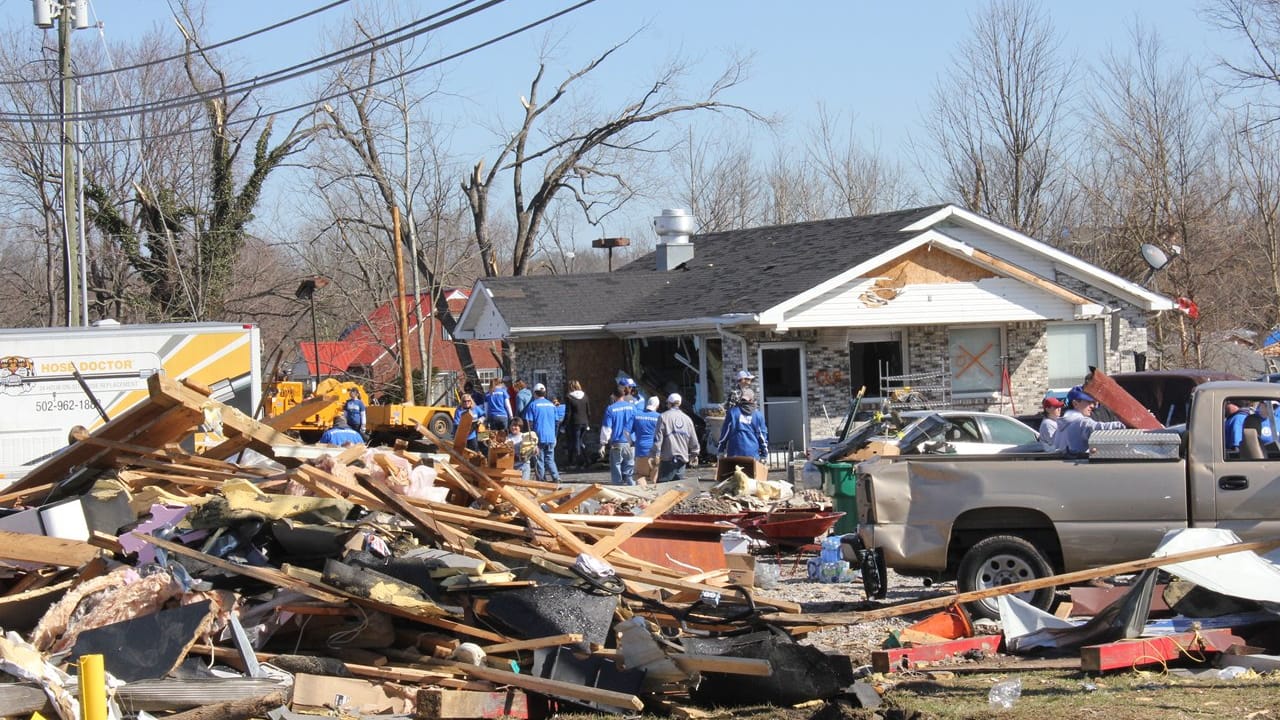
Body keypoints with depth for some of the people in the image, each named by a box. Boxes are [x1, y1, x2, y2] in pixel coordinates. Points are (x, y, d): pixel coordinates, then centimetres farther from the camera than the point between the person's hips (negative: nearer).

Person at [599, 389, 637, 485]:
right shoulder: (632, 407, 1)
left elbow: (606, 428, -8)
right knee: (629, 473, 9)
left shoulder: (610, 409, -6)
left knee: (616, 472, 5)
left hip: (616, 445, -2)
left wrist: (603, 444, -2)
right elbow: (637, 426, 6)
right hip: (630, 444, 2)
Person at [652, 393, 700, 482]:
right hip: (682, 458, 4)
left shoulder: (664, 417, -4)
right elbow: (693, 440, 14)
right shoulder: (687, 419, 10)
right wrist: (694, 454, 28)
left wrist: (656, 454, -6)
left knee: (662, 482, -3)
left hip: (668, 458, -4)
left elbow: (658, 438, -9)